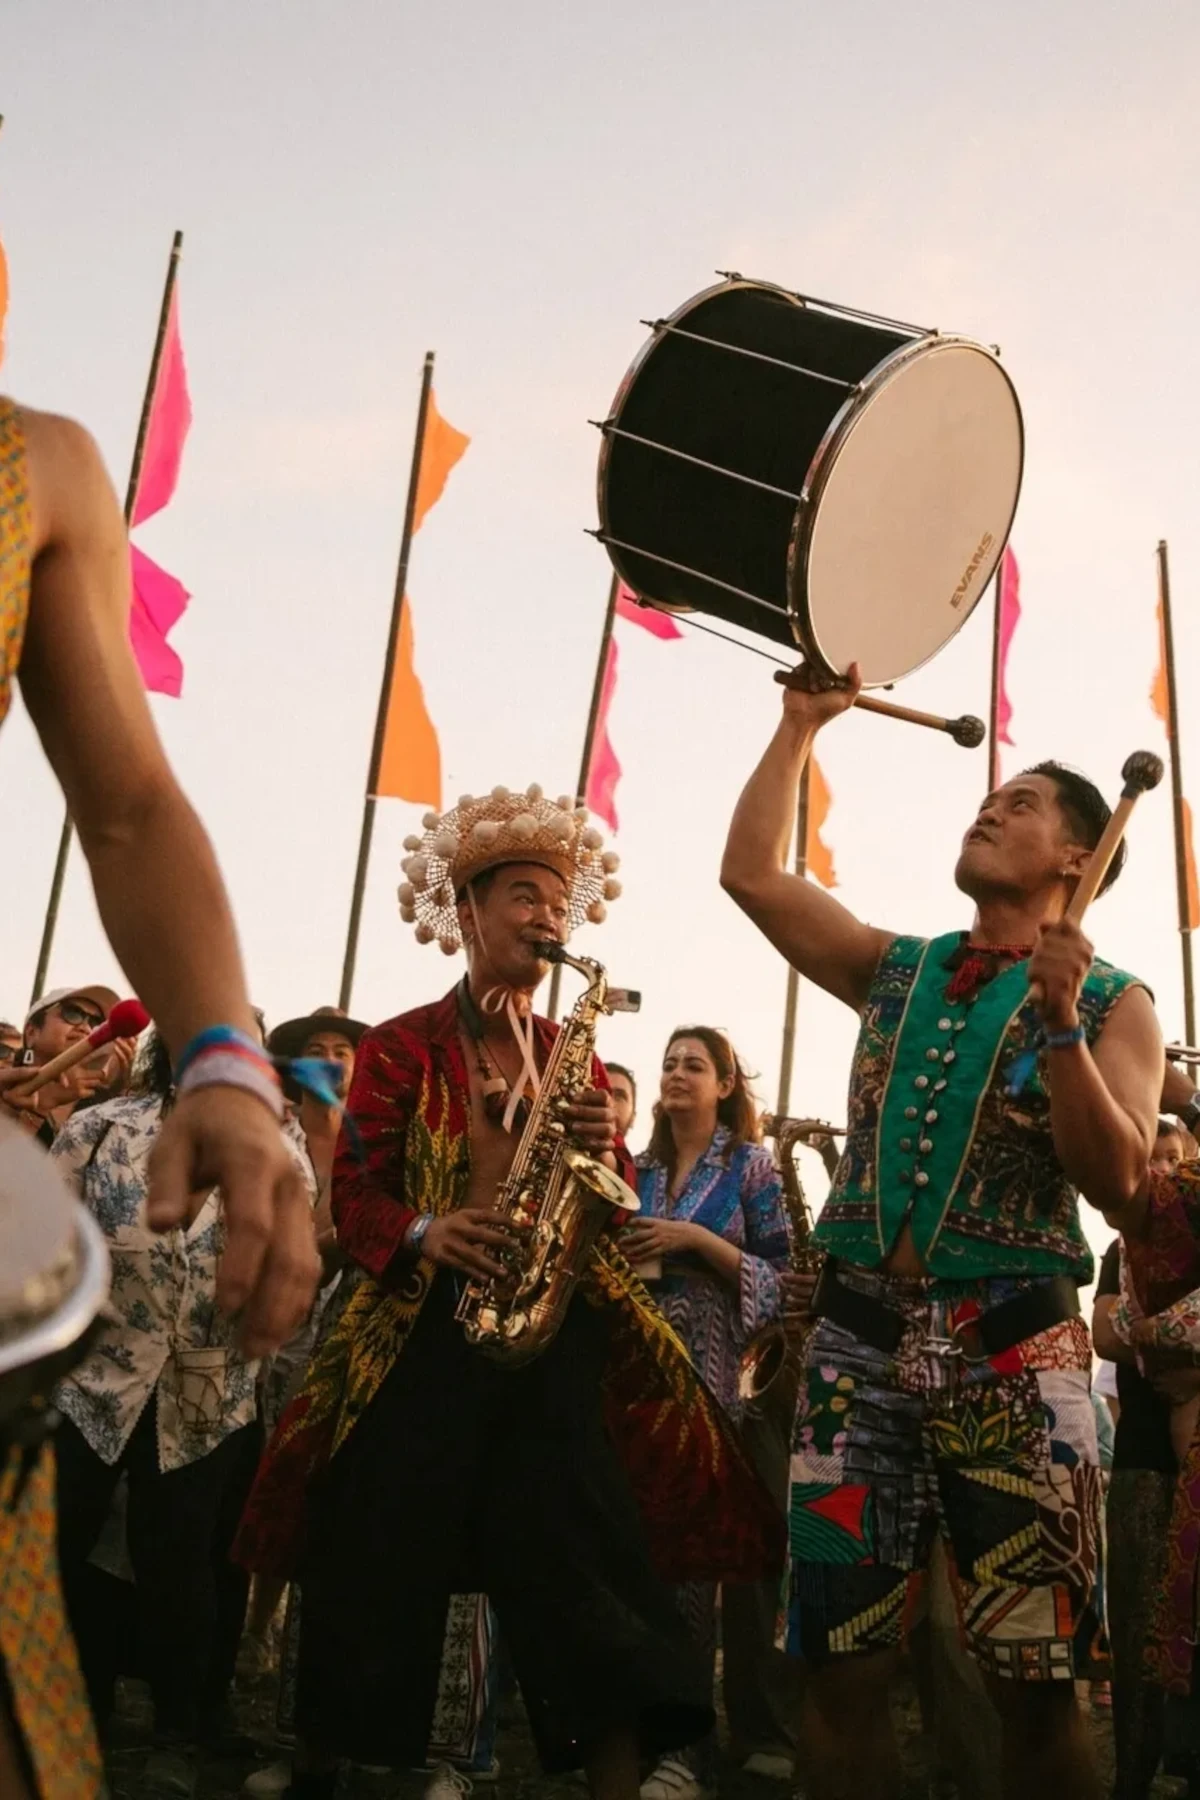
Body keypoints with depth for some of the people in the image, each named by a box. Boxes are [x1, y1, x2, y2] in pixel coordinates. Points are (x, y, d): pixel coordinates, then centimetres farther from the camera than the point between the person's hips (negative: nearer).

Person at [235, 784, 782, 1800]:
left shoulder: (575, 1055, 15)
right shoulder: (401, 1047, 5)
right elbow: (354, 1194, -2)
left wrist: (604, 1148, -9)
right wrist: (425, 1235, -22)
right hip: (422, 1325, -2)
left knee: (591, 1569, -7)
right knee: (378, 1570, 3)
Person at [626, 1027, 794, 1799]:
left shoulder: (751, 1163, 1)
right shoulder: (642, 1171, 15)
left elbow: (782, 1273, -6)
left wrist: (697, 1239, -15)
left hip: (735, 1380, -4)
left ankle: (763, 1732, 6)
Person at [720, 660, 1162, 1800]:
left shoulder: (1114, 1005, 3)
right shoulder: (895, 971, 14)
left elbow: (1120, 1189, -8)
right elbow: (751, 872, 12)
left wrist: (1059, 1028, -18)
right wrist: (801, 725, 15)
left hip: (1014, 1351, -3)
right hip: (859, 1337, 3)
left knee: (1034, 1685, 1)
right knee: (839, 1670, 4)